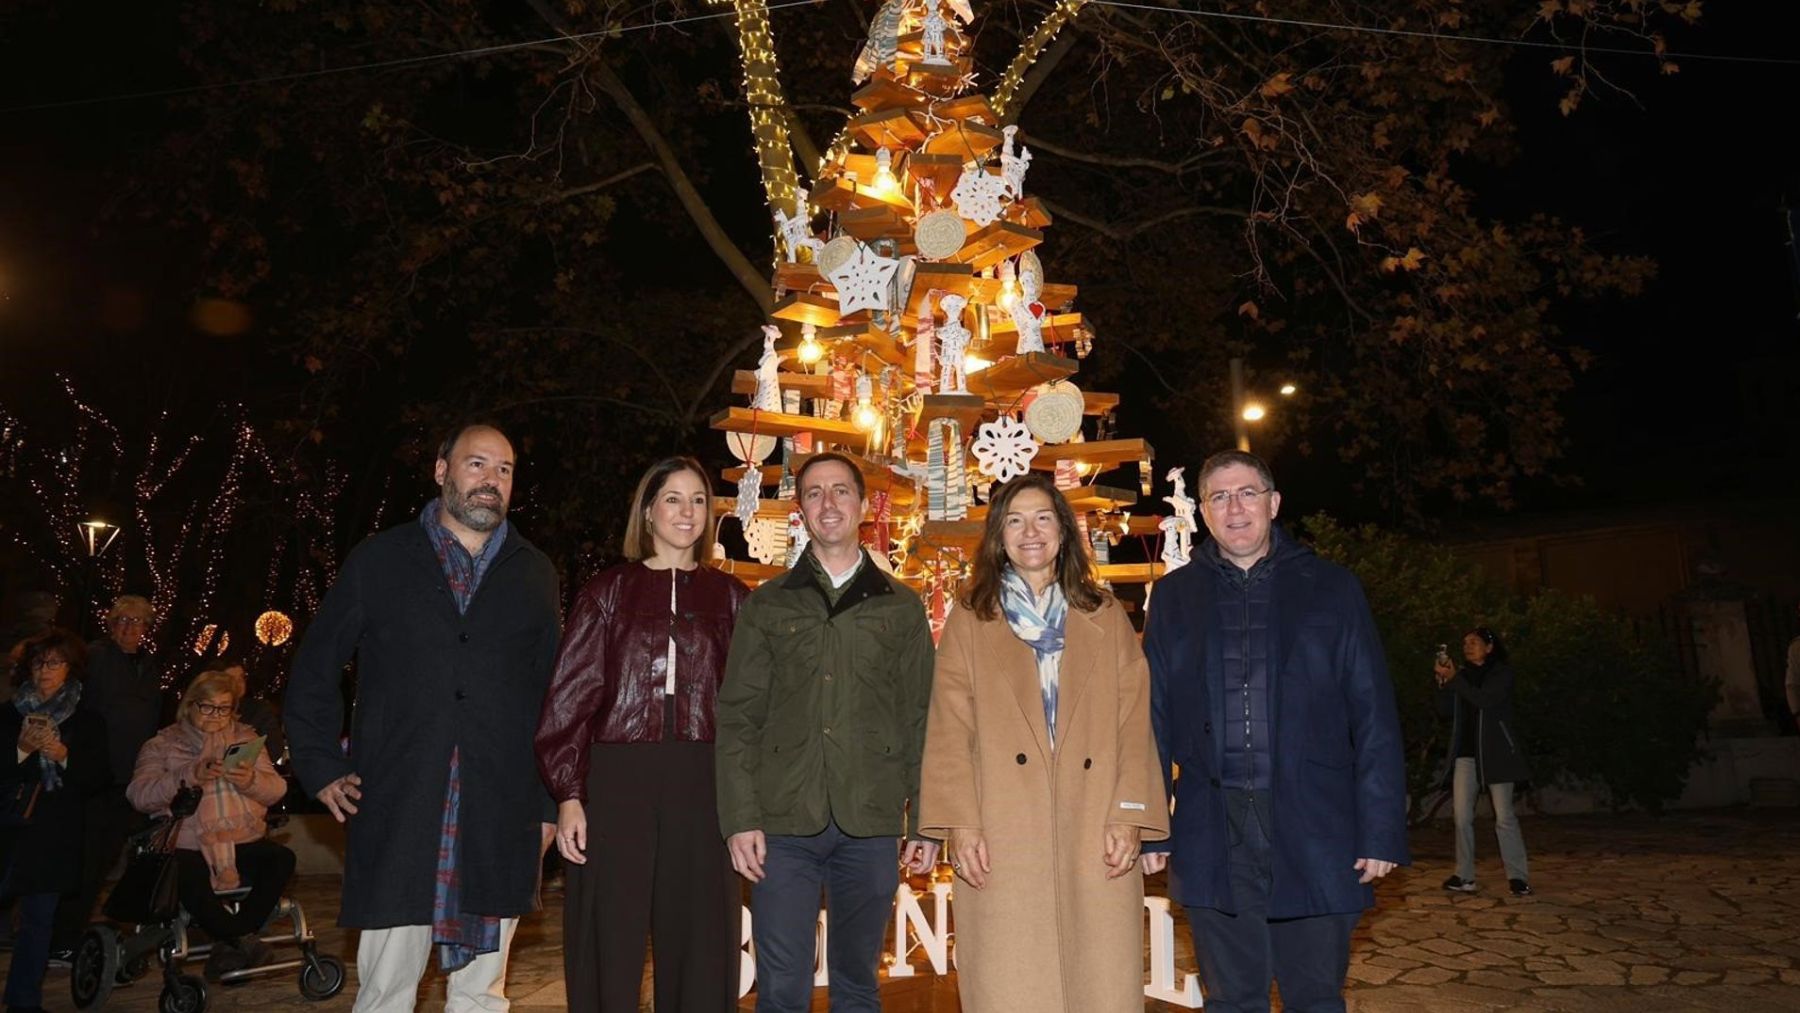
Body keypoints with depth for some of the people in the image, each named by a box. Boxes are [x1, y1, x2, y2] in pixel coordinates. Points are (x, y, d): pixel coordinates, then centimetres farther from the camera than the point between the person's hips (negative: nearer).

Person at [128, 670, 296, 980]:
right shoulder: (163, 745, 11)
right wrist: (189, 775, -21)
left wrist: (251, 782, -16)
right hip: (187, 846, -2)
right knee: (189, 881, -35)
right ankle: (243, 941, -16)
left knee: (282, 859, -28)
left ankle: (228, 945, -21)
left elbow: (277, 790, 7)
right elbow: (140, 796, -7)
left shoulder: (247, 739, 18)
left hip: (243, 841, 2)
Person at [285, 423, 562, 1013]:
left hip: (498, 826, 1)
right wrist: (321, 767, 3)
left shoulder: (535, 575, 10)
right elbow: (314, 670, 12)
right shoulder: (378, 561, 7)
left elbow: (554, 693, 9)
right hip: (396, 820, -1)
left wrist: (549, 803, 5)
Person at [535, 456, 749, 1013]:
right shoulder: (608, 591, 7)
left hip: (701, 784, 1)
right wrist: (568, 795, -6)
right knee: (610, 949, 4)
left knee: (698, 949, 6)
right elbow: (571, 697, 2)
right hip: (617, 779, -1)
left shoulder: (730, 596, 10)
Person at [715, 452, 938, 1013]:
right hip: (785, 823, 0)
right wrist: (739, 819, -5)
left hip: (871, 825, 1)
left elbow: (921, 720, 7)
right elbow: (737, 719, 4)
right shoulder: (766, 605, 8)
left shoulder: (902, 607, 9)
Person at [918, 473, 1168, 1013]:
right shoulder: (969, 621, 10)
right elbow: (949, 733, 4)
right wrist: (960, 826, -6)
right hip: (1003, 841, -1)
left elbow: (1135, 725, 7)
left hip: (1095, 837, 1)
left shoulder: (1106, 617, 13)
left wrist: (1128, 818, -4)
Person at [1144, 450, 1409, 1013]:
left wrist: (1381, 832, -4)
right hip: (1212, 837, 1)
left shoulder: (1332, 588, 5)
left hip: (1313, 829, -1)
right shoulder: (1174, 596, 8)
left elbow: (1374, 718, 2)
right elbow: (1154, 718, 7)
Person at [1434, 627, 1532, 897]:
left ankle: (1518, 877, 0)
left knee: (1504, 816, -6)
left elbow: (1486, 700, -17)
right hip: (1466, 753, 4)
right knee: (1462, 816, -1)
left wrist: (1454, 679, -17)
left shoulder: (1501, 672, 1)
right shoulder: (1462, 674, 14)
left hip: (1495, 752, -4)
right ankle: (1465, 877, 1)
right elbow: (1446, 711, 7)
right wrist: (1443, 682, -6)